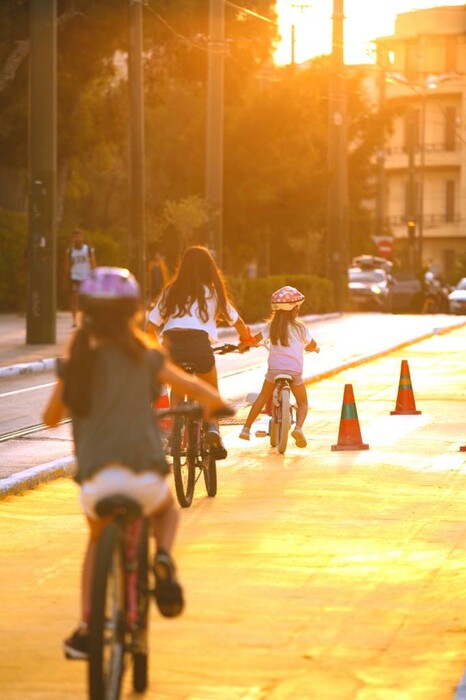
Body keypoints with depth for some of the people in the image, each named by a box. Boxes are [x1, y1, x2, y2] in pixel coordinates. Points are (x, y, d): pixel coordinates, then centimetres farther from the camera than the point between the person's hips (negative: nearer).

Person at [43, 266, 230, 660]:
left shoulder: (76, 361, 10)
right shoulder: (145, 358, 7)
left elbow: (50, 417, 19)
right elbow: (195, 388, 7)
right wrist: (215, 404, 29)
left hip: (95, 478, 1)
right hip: (143, 472, -1)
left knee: (98, 540, 31)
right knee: (167, 510, 34)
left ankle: (85, 628, 19)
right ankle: (164, 559, 1)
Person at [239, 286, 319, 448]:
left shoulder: (272, 326, 1)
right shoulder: (300, 327, -2)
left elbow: (255, 339, -1)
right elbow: (313, 345, 8)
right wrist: (312, 348, 32)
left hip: (274, 369, 2)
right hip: (295, 370, -2)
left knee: (263, 397, 23)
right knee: (302, 402, 13)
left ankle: (246, 429, 19)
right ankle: (298, 427, -16)